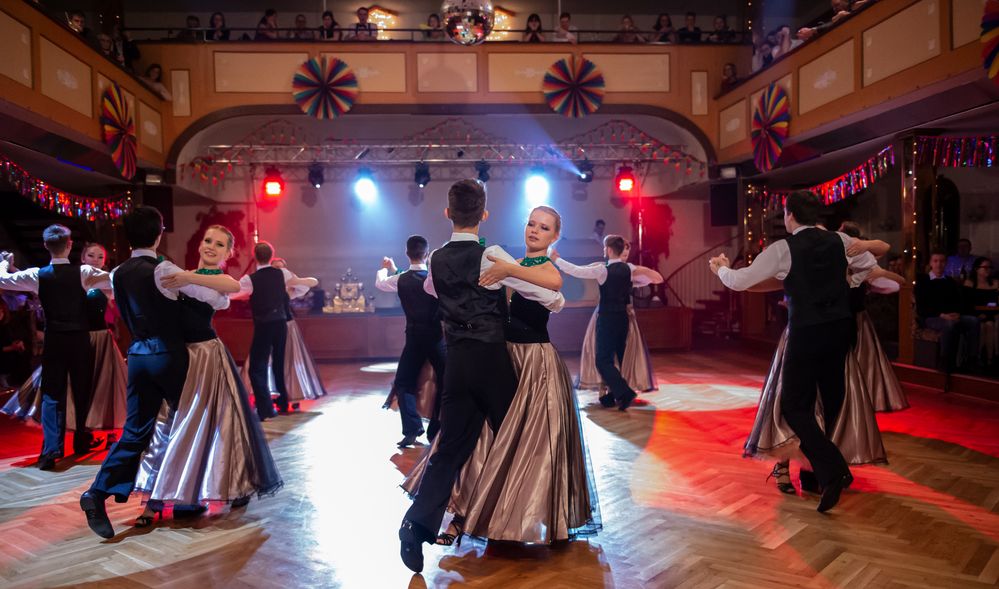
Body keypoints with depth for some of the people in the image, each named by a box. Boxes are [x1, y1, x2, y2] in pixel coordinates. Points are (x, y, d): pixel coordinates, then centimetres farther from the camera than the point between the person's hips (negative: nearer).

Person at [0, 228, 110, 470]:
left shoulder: (37, 275, -6)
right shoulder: (84, 272, -10)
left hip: (53, 341, 1)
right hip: (80, 340, -1)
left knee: (52, 394, 5)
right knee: (82, 391, 14)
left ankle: (50, 450, -3)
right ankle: (81, 441, 25)